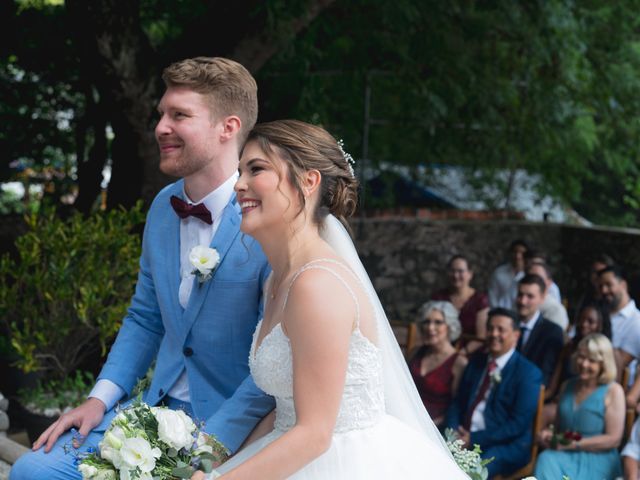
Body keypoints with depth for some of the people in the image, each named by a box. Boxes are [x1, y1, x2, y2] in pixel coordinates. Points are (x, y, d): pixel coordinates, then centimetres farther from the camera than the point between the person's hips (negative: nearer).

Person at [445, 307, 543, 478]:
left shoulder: (528, 373, -2)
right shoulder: (476, 361, 18)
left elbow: (519, 424, -10)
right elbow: (458, 403, 18)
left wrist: (474, 439, -15)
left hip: (505, 446, -5)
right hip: (463, 437, 6)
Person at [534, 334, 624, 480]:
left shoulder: (613, 391, -1)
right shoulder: (568, 386, 16)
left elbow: (614, 439, -6)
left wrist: (575, 444, -10)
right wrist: (549, 435, 0)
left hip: (598, 459, -4)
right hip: (566, 457, 5)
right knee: (546, 459, -31)